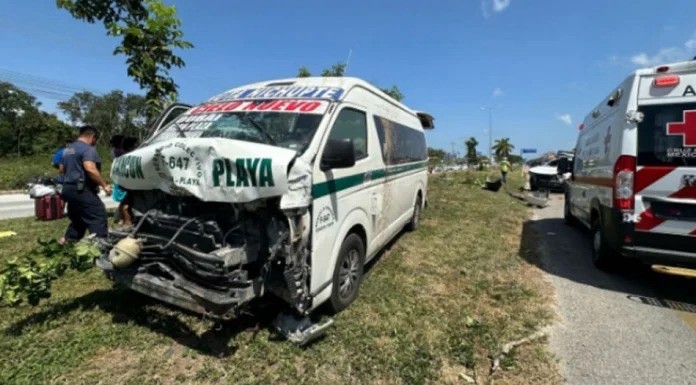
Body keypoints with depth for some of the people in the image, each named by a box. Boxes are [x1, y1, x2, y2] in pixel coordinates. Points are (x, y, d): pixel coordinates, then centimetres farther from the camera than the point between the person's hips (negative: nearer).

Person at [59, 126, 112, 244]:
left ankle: (67, 241, 25)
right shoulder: (88, 149, -12)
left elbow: (61, 169, 28)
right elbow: (90, 169, -26)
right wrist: (104, 185, -22)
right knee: (98, 215, -11)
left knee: (76, 218, 21)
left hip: (68, 188, 10)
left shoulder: (68, 150, 20)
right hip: (82, 190, -10)